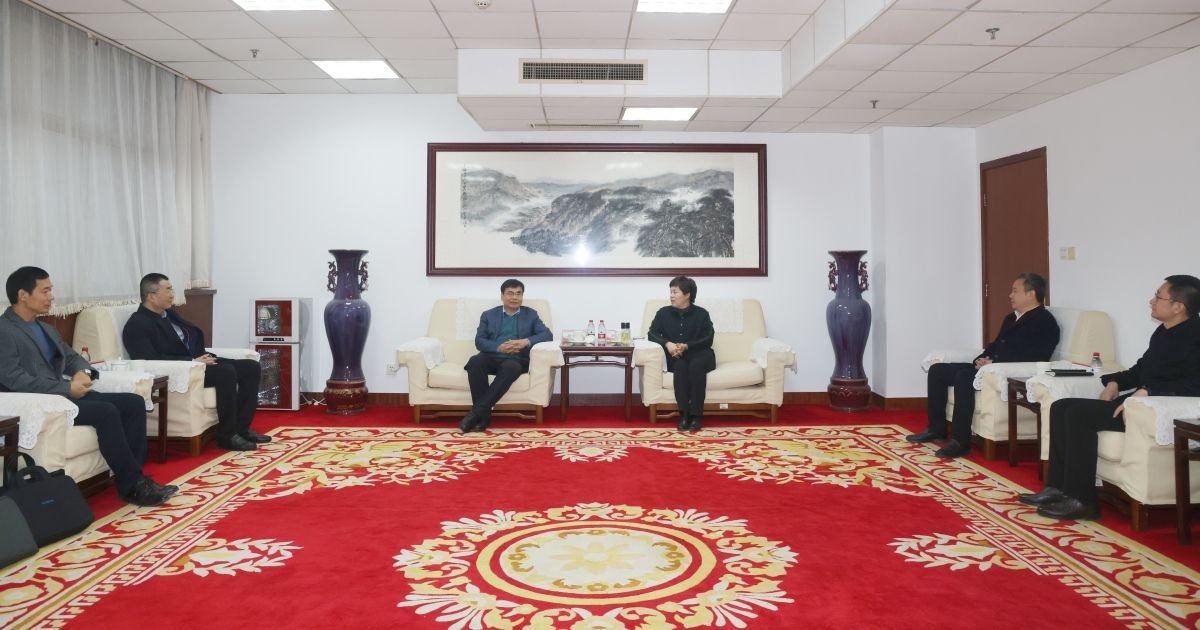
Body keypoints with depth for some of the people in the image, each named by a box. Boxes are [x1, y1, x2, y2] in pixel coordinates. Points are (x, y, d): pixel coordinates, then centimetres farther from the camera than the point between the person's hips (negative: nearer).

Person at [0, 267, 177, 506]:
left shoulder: (46, 329, 22)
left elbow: (72, 357, 23)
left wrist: (83, 372, -3)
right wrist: (67, 388, -19)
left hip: (66, 394, 9)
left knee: (134, 403, -9)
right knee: (107, 412, -29)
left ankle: (132, 476, -11)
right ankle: (132, 486, -21)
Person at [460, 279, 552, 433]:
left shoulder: (531, 315, 17)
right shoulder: (488, 315, 17)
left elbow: (547, 334, 2)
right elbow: (479, 341, 5)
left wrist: (526, 341, -16)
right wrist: (499, 347, -15)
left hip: (516, 360, -1)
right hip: (492, 358, 1)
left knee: (510, 367, -38)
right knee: (475, 361, -33)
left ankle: (476, 411, -36)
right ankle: (483, 414, -31)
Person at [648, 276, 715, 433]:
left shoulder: (701, 314, 5)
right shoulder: (664, 313, 11)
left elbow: (708, 339, -4)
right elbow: (652, 334, 3)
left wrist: (686, 346, -20)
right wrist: (667, 344, -18)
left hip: (698, 354, -1)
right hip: (675, 357, 1)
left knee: (696, 365, -35)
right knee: (680, 365, -34)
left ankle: (695, 415, -34)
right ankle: (684, 414, -36)